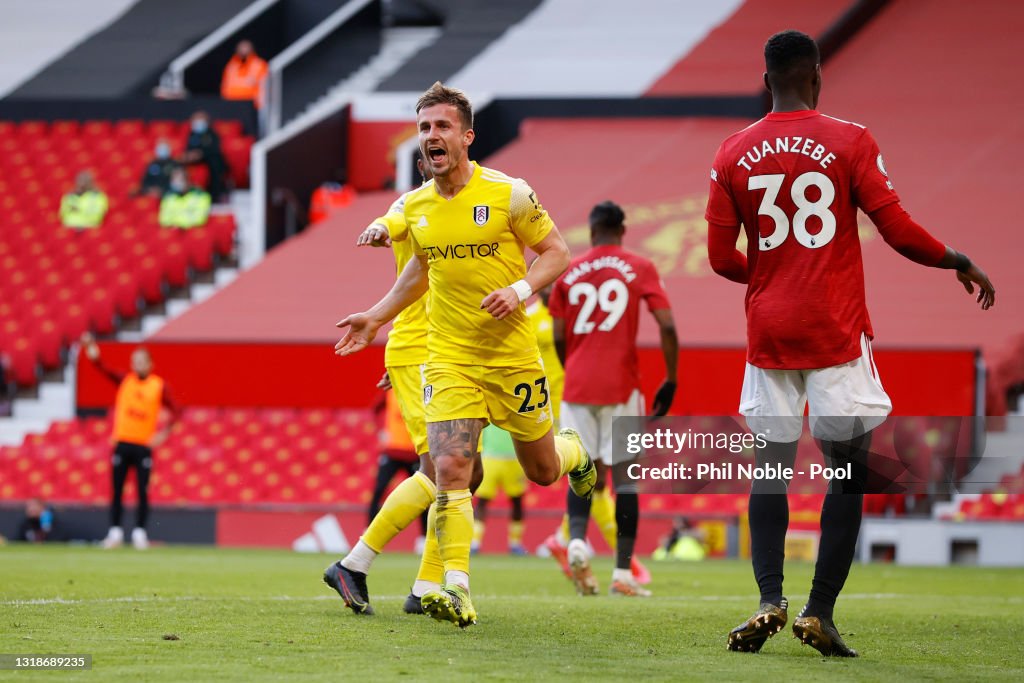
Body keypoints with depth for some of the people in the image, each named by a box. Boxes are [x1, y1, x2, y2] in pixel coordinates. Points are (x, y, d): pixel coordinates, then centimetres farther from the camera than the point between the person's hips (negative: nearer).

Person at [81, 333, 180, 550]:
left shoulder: (159, 386, 4)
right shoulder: (124, 380, 7)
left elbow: (174, 411, 3)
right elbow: (105, 370, -7)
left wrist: (163, 431, -12)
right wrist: (93, 355, -26)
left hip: (144, 445, -1)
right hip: (122, 442, 1)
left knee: (143, 491, -3)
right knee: (117, 490, 1)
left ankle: (139, 532, 6)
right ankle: (115, 532, 7)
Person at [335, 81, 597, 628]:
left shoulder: (508, 193, -10)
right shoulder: (415, 207, 4)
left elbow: (556, 251, -2)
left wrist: (520, 290, -19)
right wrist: (376, 317, 20)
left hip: (511, 353, -2)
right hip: (448, 359, 2)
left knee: (542, 471, 13)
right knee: (450, 470, -17)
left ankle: (573, 452, 50)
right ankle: (457, 590, -19)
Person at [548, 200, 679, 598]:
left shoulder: (569, 273, 8)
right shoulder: (640, 269, 2)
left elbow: (558, 338, 9)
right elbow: (667, 327, -6)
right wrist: (670, 380, 3)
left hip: (577, 385, 2)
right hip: (621, 386, -2)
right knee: (625, 474, 3)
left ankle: (577, 540, -19)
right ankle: (623, 573, 1)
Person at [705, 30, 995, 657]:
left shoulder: (734, 155, 4)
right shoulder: (850, 142, -4)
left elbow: (722, 259, 6)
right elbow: (899, 231, -6)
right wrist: (960, 263, 11)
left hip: (768, 330, 3)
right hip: (836, 327, -3)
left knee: (771, 466, 9)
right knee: (848, 469, 2)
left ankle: (770, 599, -7)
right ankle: (820, 612, -4)